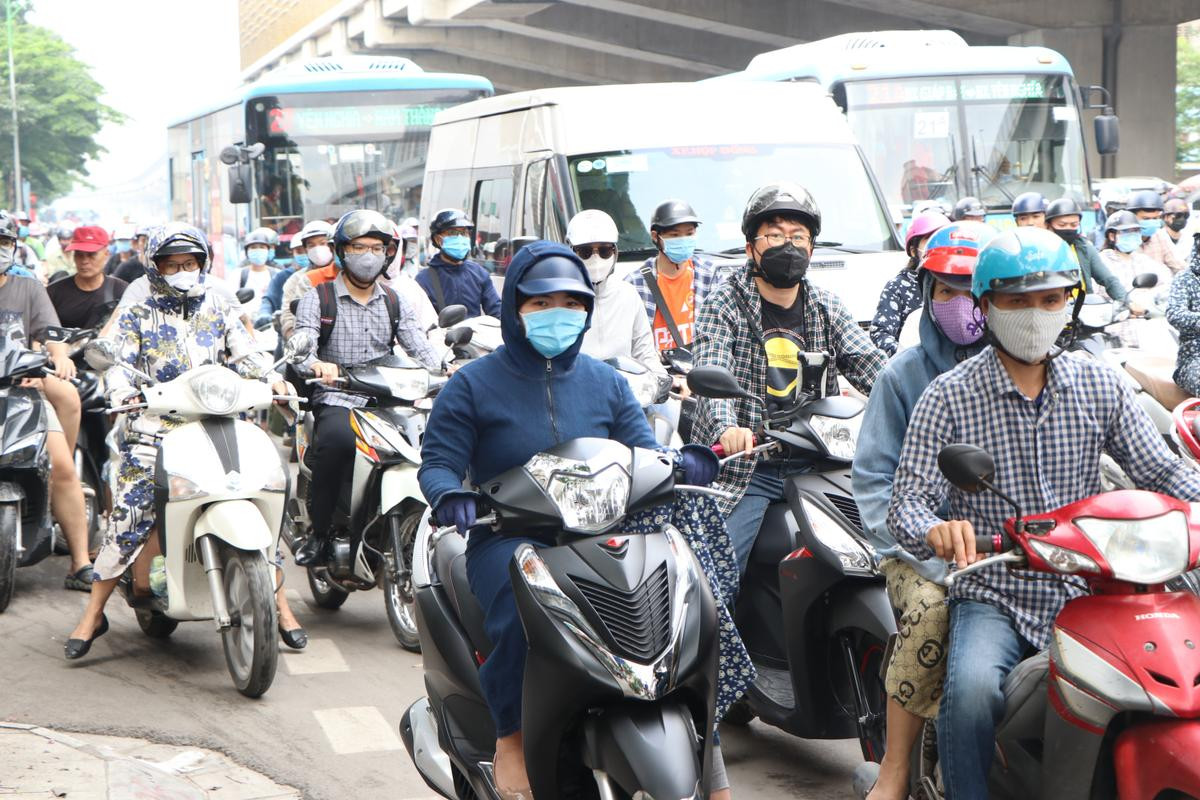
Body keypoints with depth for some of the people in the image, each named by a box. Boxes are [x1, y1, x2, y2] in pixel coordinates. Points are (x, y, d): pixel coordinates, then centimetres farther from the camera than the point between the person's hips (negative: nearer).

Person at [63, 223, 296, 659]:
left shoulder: (219, 313, 16)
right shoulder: (137, 317, 11)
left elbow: (246, 354, 5)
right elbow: (119, 363, 0)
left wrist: (272, 379, -16)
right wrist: (124, 394, -23)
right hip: (153, 432, -2)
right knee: (127, 521, -9)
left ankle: (279, 604, 7)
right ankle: (93, 615, 3)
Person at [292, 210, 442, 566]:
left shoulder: (395, 303, 18)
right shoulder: (318, 299, 7)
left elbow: (419, 346, 4)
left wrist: (444, 370, -19)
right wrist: (317, 365, -33)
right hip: (335, 401, -3)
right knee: (337, 441, -37)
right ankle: (320, 533, -23)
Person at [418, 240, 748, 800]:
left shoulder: (606, 383, 17)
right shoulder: (474, 384, 5)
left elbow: (643, 453, 11)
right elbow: (437, 460, 0)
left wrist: (685, 462, -12)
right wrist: (451, 495, -23)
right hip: (510, 538, -3)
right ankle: (511, 735, -15)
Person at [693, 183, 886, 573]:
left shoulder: (827, 308, 12)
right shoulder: (724, 304, -1)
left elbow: (871, 366, 1)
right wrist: (727, 427, -37)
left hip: (813, 465, 4)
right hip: (742, 467, -4)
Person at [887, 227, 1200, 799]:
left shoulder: (1099, 386, 7)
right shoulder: (949, 397, -2)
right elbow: (908, 500, -8)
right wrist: (936, 531, -32)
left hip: (1085, 591, 3)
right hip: (992, 595, -2)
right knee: (972, 689, -32)